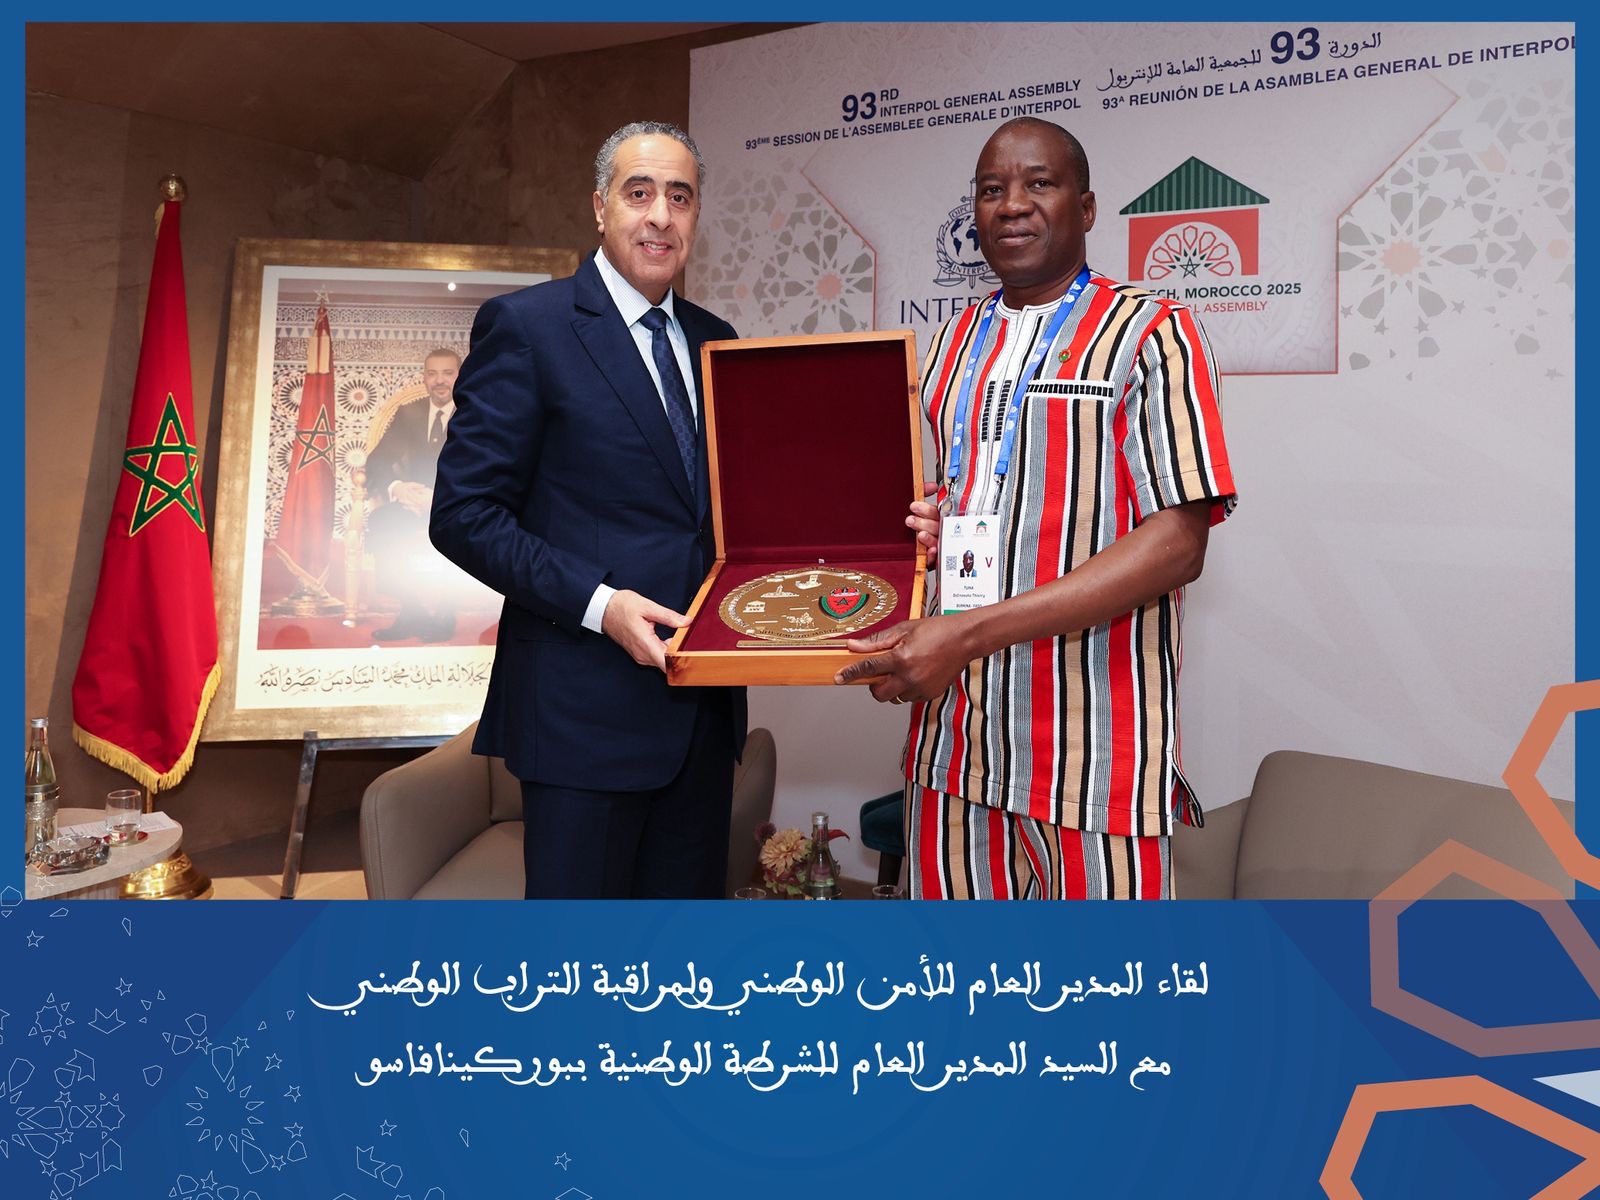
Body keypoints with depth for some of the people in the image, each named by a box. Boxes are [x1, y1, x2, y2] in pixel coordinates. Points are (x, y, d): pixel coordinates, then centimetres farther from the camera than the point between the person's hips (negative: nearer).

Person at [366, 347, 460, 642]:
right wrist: (396, 487, -19)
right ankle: (417, 609, -22)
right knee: (380, 522, -29)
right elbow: (377, 461, 6)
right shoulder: (408, 414, 14)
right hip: (415, 507, 3)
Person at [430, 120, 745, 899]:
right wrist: (597, 603, -20)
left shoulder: (714, 339, 13)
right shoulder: (526, 326, -5)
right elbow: (465, 513, -10)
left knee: (691, 895, 16)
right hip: (586, 708, -6)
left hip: (702, 706, 6)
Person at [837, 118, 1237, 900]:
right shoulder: (954, 342, 14)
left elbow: (1176, 543, -15)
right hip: (953, 737, 5)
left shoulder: (1149, 332, -5)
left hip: (1092, 747, -5)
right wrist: (924, 529, -2)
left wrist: (967, 634, -22)